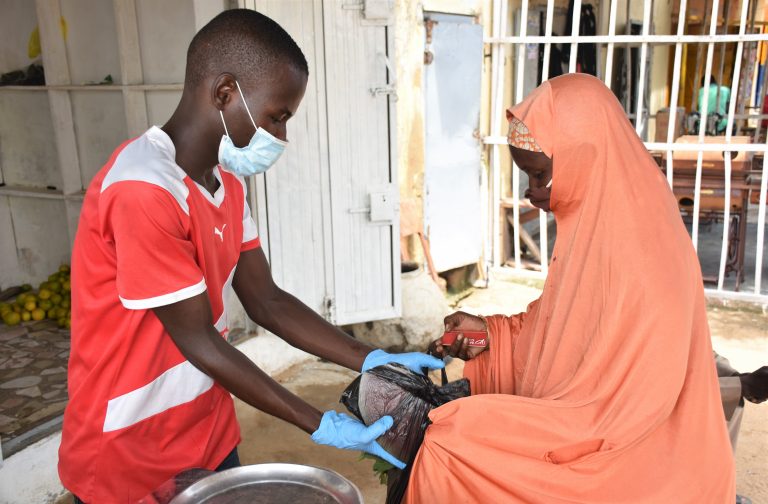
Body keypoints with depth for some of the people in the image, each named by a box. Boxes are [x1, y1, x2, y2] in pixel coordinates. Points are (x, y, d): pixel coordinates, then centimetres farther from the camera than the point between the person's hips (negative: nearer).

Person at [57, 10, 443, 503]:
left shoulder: (227, 182, 2)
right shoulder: (143, 191, -26)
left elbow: (267, 302, 1)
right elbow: (199, 342, -23)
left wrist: (374, 361, -7)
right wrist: (321, 425, -19)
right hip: (127, 463, -7)